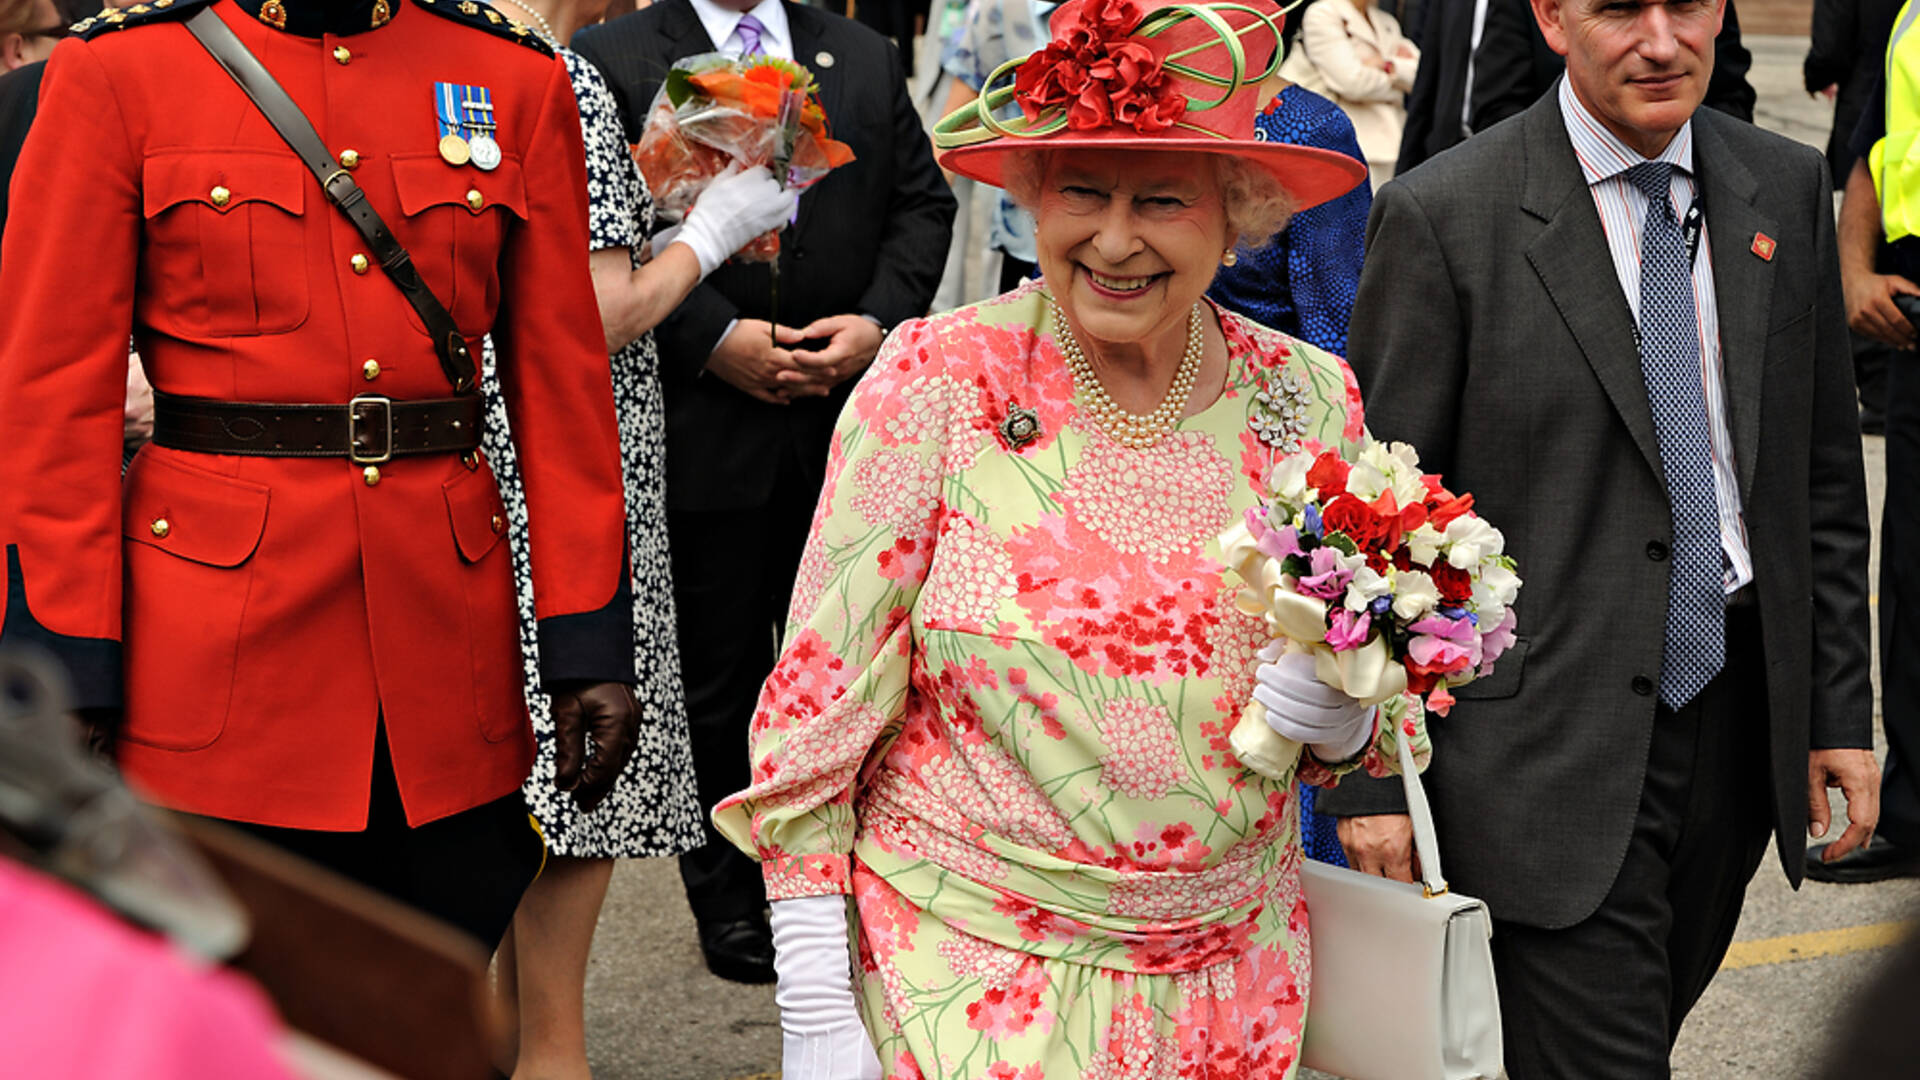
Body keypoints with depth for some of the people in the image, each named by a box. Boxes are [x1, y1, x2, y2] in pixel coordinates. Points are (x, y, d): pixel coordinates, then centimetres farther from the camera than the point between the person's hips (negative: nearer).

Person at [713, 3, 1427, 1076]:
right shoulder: (935, 383, -12)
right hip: (972, 975, -3)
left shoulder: (1310, 398, -3)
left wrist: (1339, 721, -14)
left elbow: (1350, 739, 9)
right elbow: (819, 710, -10)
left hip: (1230, 977, 3)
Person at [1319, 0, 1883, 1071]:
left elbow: (1825, 479, 12)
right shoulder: (1443, 217, -10)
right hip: (1553, 737, -5)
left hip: (1736, 724, 5)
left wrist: (1840, 709, 10)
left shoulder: (1787, 189, 6)